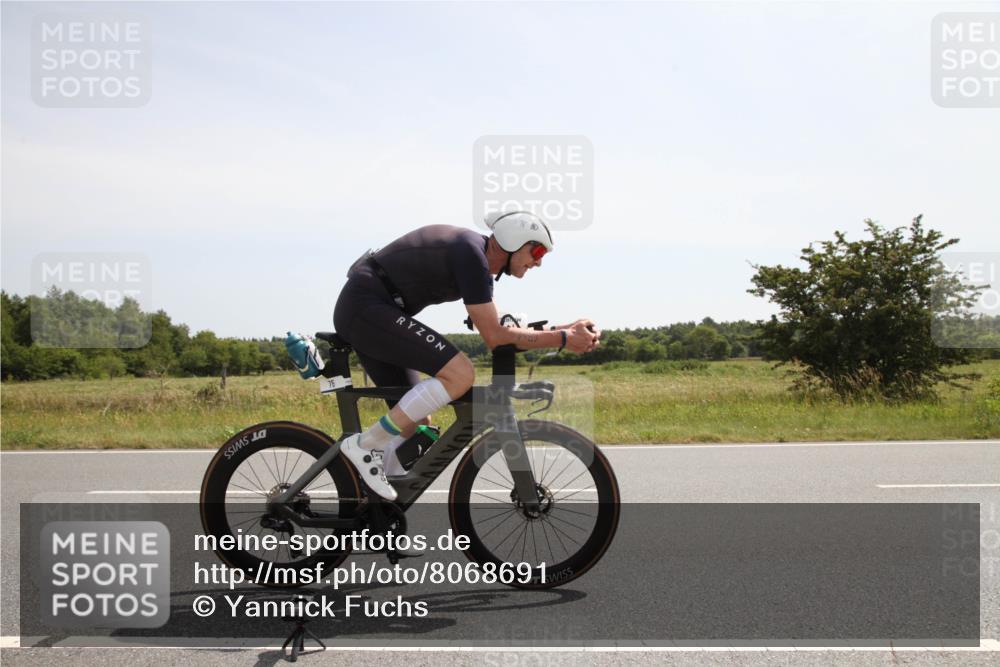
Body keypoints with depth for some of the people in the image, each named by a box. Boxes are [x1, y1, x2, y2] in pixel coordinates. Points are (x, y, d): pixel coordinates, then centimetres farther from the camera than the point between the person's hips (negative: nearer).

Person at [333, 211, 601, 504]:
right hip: (368, 307, -11)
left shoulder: (477, 258, 14)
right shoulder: (471, 255, -17)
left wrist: (565, 329, 12)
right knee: (459, 374, -22)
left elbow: (498, 328, 18)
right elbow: (494, 337, -19)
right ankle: (366, 444, -16)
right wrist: (563, 339, -15)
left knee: (417, 424, 10)